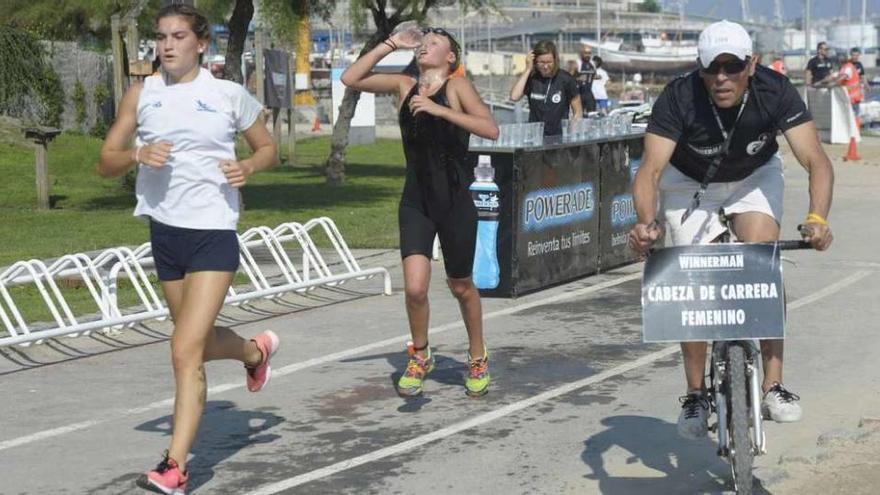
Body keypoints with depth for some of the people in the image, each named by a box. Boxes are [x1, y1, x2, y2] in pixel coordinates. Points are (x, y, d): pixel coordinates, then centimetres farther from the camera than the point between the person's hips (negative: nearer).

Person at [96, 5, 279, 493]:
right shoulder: (141, 94, 5)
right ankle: (256, 351, 52)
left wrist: (248, 167, -11)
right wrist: (139, 154, -16)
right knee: (200, 342, 19)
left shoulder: (229, 95, -2)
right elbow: (106, 163, 5)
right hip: (164, 230, 5)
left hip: (213, 233, -5)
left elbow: (268, 147, 11)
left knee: (185, 351, -15)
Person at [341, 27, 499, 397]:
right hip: (415, 201, 2)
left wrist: (439, 109, -25)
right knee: (415, 287, -12)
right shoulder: (404, 85, 6)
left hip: (455, 201, -2)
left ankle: (477, 359, 34)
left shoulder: (457, 86, -6)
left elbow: (491, 130, -19)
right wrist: (389, 45, -1)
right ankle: (419, 356, 14)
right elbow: (350, 79, 2)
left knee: (461, 287, 12)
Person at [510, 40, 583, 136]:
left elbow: (578, 112, 4)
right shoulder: (531, 78, 5)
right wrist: (528, 69, -8)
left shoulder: (566, 79, 0)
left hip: (559, 137, -2)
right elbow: (514, 97, -12)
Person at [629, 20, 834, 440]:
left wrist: (818, 218, -52)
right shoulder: (679, 98, -31)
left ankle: (773, 385, -17)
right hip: (690, 185, 0)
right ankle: (695, 395, 10)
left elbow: (816, 160, -34)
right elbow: (651, 169, -38)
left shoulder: (775, 91, -29)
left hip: (754, 178, 0)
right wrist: (647, 221, -57)